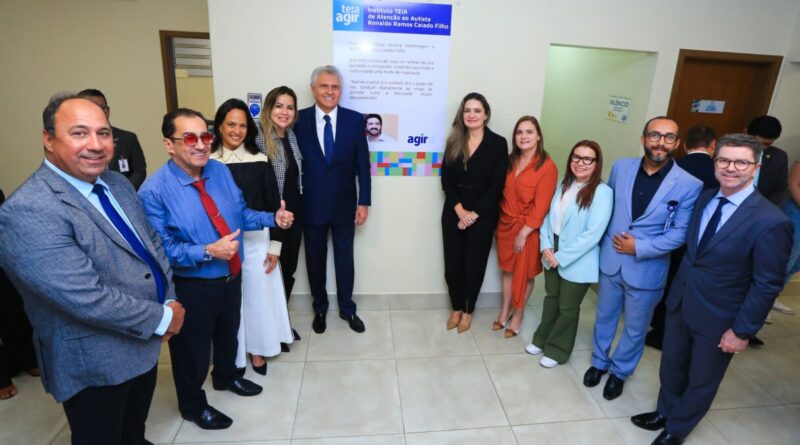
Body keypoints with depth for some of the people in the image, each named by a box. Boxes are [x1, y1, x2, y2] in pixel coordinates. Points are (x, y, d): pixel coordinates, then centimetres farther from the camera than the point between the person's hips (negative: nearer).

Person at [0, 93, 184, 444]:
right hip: (95, 363, -7)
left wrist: (169, 301, -5)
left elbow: (152, 242, 8)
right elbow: (87, 298, -30)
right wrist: (162, 318, -19)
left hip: (143, 342, 7)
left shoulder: (116, 184, 1)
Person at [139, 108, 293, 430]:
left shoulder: (221, 171, -4)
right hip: (191, 288, -6)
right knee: (192, 349, 17)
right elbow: (162, 249, -23)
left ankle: (226, 377, 59)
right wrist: (209, 252, -33)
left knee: (228, 334, 29)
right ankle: (193, 406, 45)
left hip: (231, 278, 6)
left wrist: (273, 219, -11)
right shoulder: (154, 191, -22)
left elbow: (240, 215, 4)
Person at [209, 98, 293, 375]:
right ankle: (231, 354, 30)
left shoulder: (260, 161, -2)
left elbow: (273, 205, 0)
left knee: (258, 295, 10)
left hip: (256, 239, 1)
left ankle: (256, 349, 31)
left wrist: (274, 246, -2)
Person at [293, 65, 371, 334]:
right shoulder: (299, 120, -5)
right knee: (315, 260, 15)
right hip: (311, 206, 0)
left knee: (345, 259, 13)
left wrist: (364, 201, -4)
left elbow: (363, 164, -1)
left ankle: (347, 309, 33)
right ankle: (320, 309, 36)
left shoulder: (355, 120, -3)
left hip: (344, 205, 0)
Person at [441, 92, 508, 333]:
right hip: (454, 213, 3)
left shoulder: (498, 143, -5)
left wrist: (474, 213, -13)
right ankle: (456, 309, 29)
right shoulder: (454, 141, 4)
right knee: (452, 264, 7)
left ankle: (467, 311, 30)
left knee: (474, 265, 9)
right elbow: (446, 179, -1)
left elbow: (496, 185, -9)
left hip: (483, 215, -2)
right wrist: (460, 210, -12)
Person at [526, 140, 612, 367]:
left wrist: (562, 257, -18)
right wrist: (546, 246, -8)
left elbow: (593, 234, -21)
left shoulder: (602, 192, -17)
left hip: (577, 262, -5)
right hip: (553, 256, 6)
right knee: (551, 298, 21)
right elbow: (549, 216, 6)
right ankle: (542, 339, 41)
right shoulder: (564, 184, 4)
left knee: (567, 308, 12)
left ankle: (557, 350, 32)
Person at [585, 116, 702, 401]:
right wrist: (605, 238, 3)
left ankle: (620, 372, 40)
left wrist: (639, 247, -19)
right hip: (610, 260, 3)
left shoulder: (689, 185, -14)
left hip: (647, 269, -2)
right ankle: (600, 361, 43)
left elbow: (680, 233, -13)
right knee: (605, 317, 20)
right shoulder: (621, 167, -4)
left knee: (635, 329, 16)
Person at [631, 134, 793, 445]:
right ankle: (666, 411, 48)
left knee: (702, 381, 17)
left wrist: (742, 330, -13)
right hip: (679, 303, 5)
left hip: (718, 319, -5)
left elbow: (767, 285, -16)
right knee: (671, 368, 22)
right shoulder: (705, 198, -2)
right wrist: (677, 288, 8)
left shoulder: (771, 222, -21)